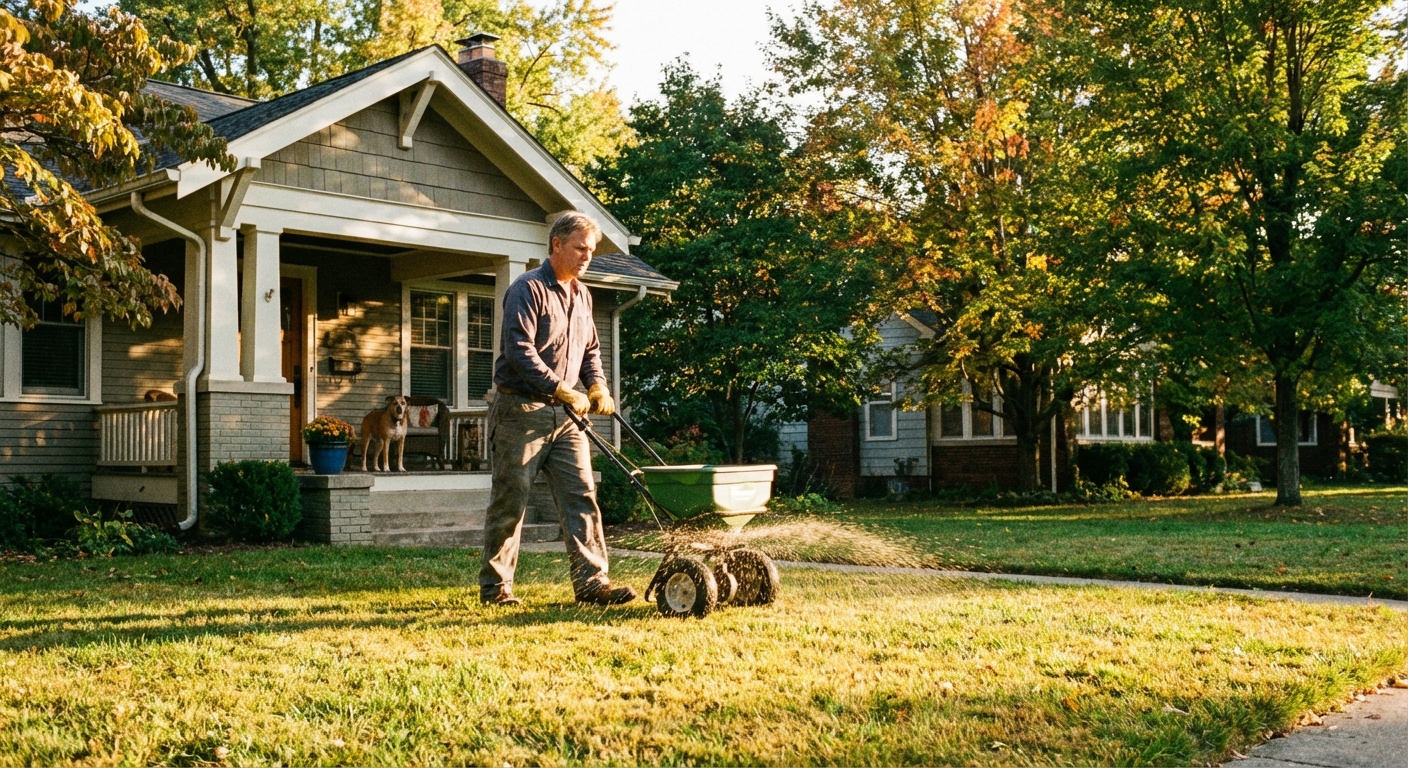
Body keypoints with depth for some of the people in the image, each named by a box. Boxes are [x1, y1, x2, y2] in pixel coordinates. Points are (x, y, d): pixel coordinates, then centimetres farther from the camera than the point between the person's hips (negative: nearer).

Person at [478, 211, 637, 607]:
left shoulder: (581, 295, 14)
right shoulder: (528, 289, -11)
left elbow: (590, 349, 24)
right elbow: (519, 350, -20)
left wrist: (597, 386, 6)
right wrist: (563, 390, -22)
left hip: (564, 414, 7)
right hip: (521, 410, -7)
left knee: (582, 496, -2)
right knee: (510, 501, 0)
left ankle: (591, 581, -1)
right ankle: (494, 586, 12)